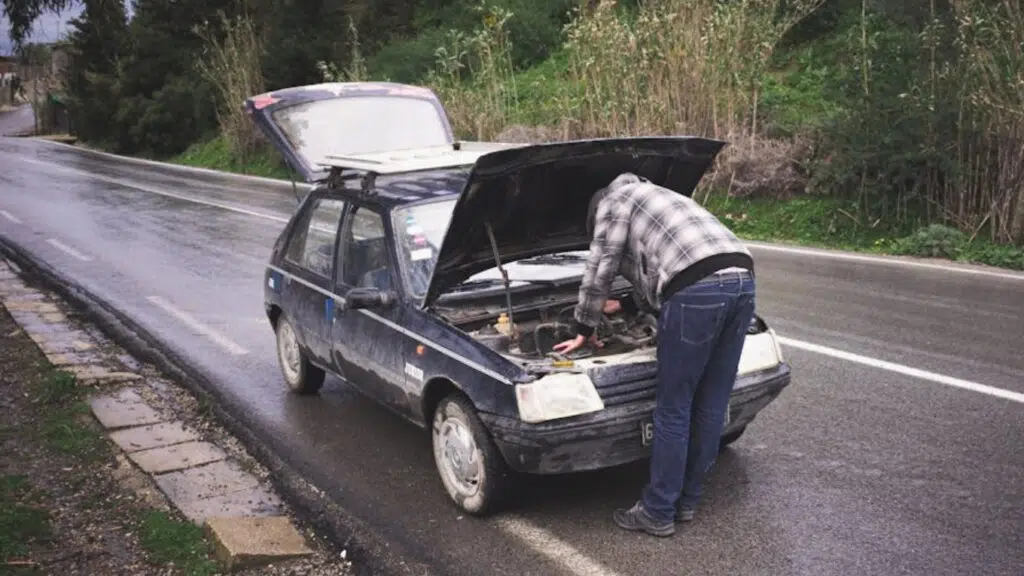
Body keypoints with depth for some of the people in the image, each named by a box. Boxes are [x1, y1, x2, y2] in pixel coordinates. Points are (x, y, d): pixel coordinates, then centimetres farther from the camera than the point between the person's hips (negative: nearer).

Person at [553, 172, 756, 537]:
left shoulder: (615, 199, 15)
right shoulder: (654, 200, 40)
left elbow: (600, 269, 12)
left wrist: (585, 329, 22)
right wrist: (625, 306, 58)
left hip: (698, 289, -9)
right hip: (741, 281, 9)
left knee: (673, 410, 2)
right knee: (711, 406, 15)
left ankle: (658, 513, 12)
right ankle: (687, 501, 29)